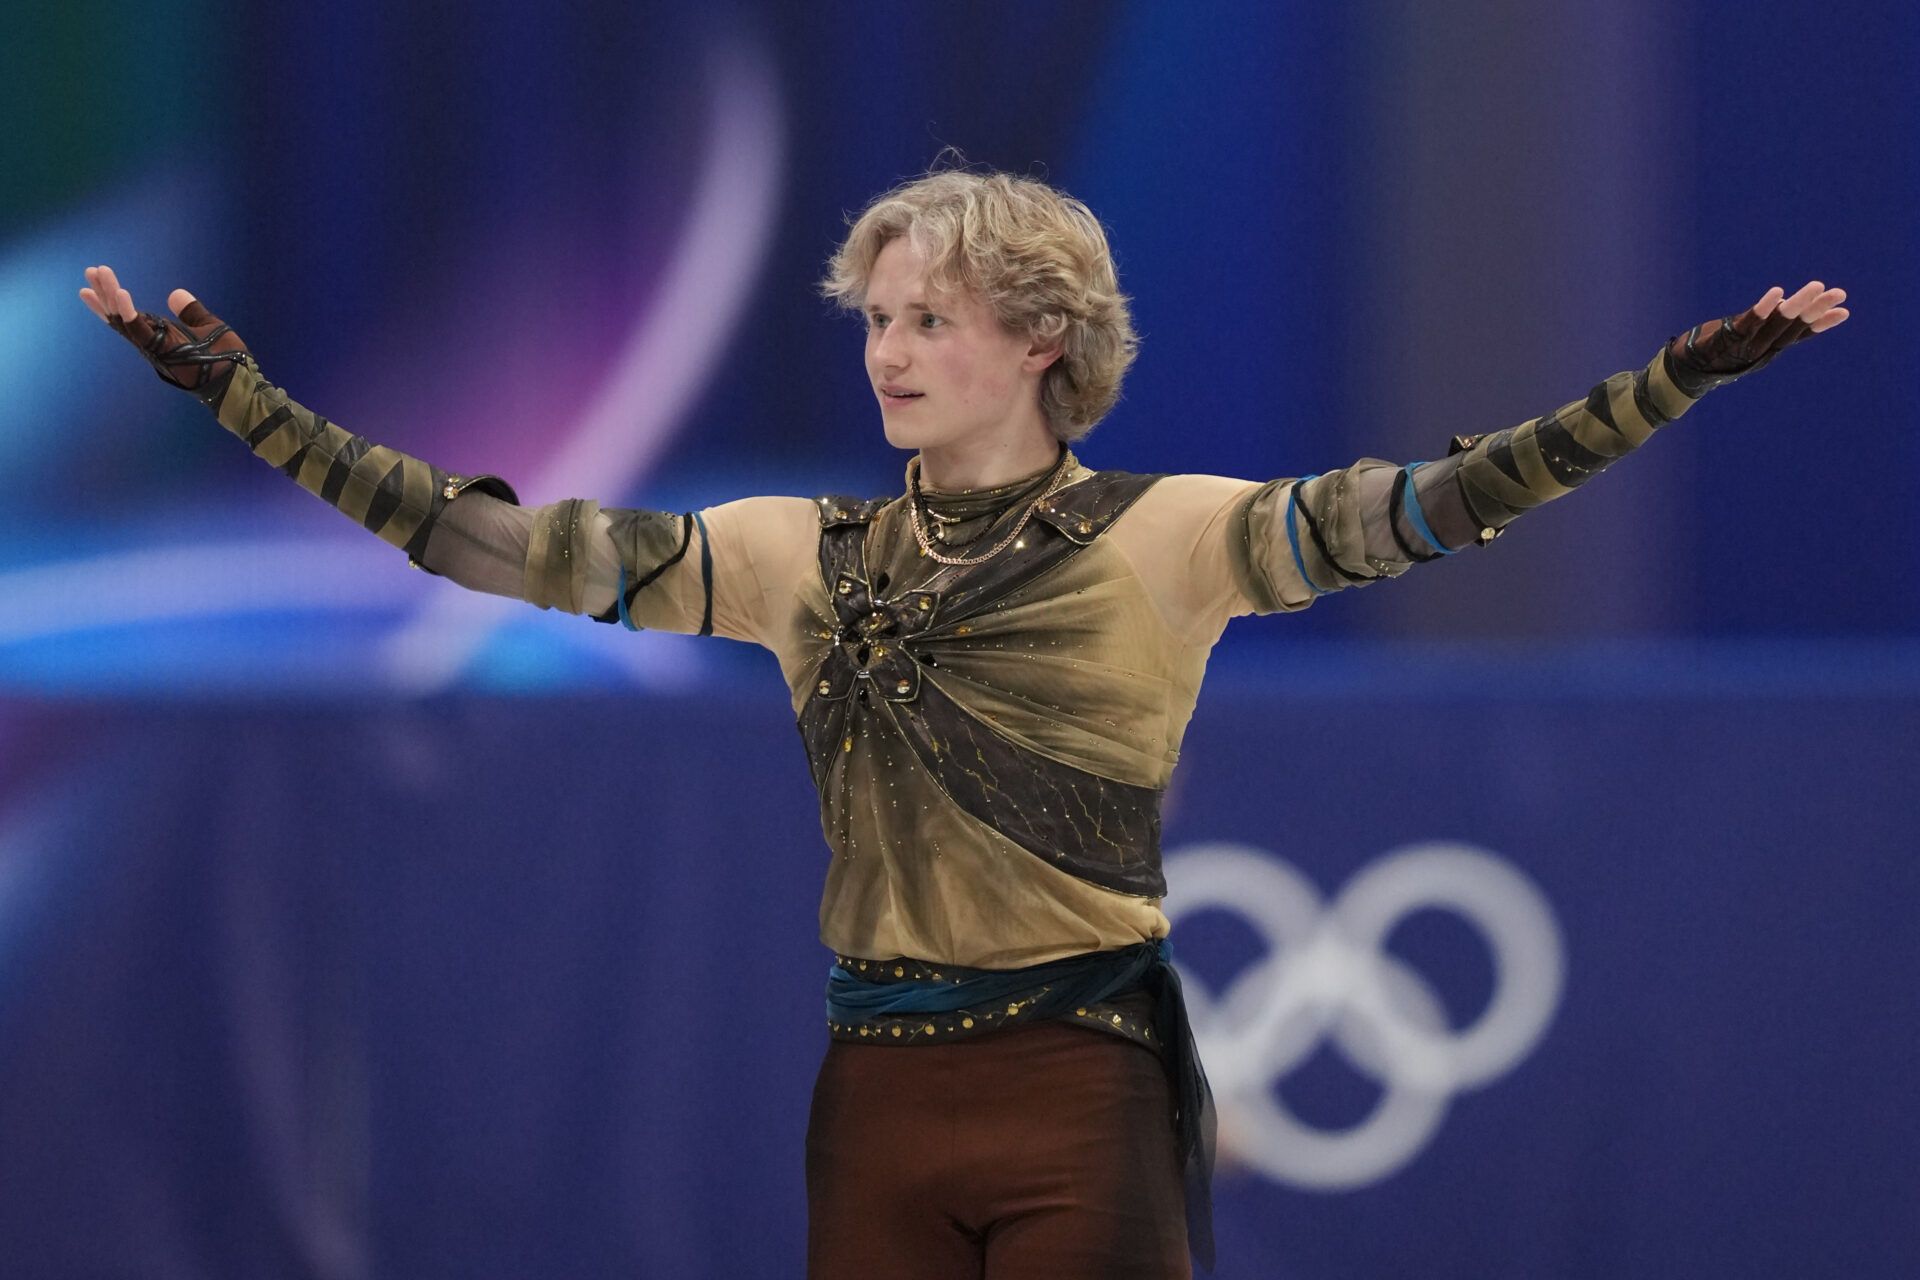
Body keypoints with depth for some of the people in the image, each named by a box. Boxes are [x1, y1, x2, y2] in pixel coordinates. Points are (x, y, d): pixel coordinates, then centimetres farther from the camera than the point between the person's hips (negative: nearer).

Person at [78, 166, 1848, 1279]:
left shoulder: (1164, 539, -2)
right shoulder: (802, 559, 8)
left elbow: (1416, 509, -13)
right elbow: (511, 549, 4)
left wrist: (1688, 375, -24)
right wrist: (238, 396, -1)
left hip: (1086, 1086, -4)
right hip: (878, 1087, 4)